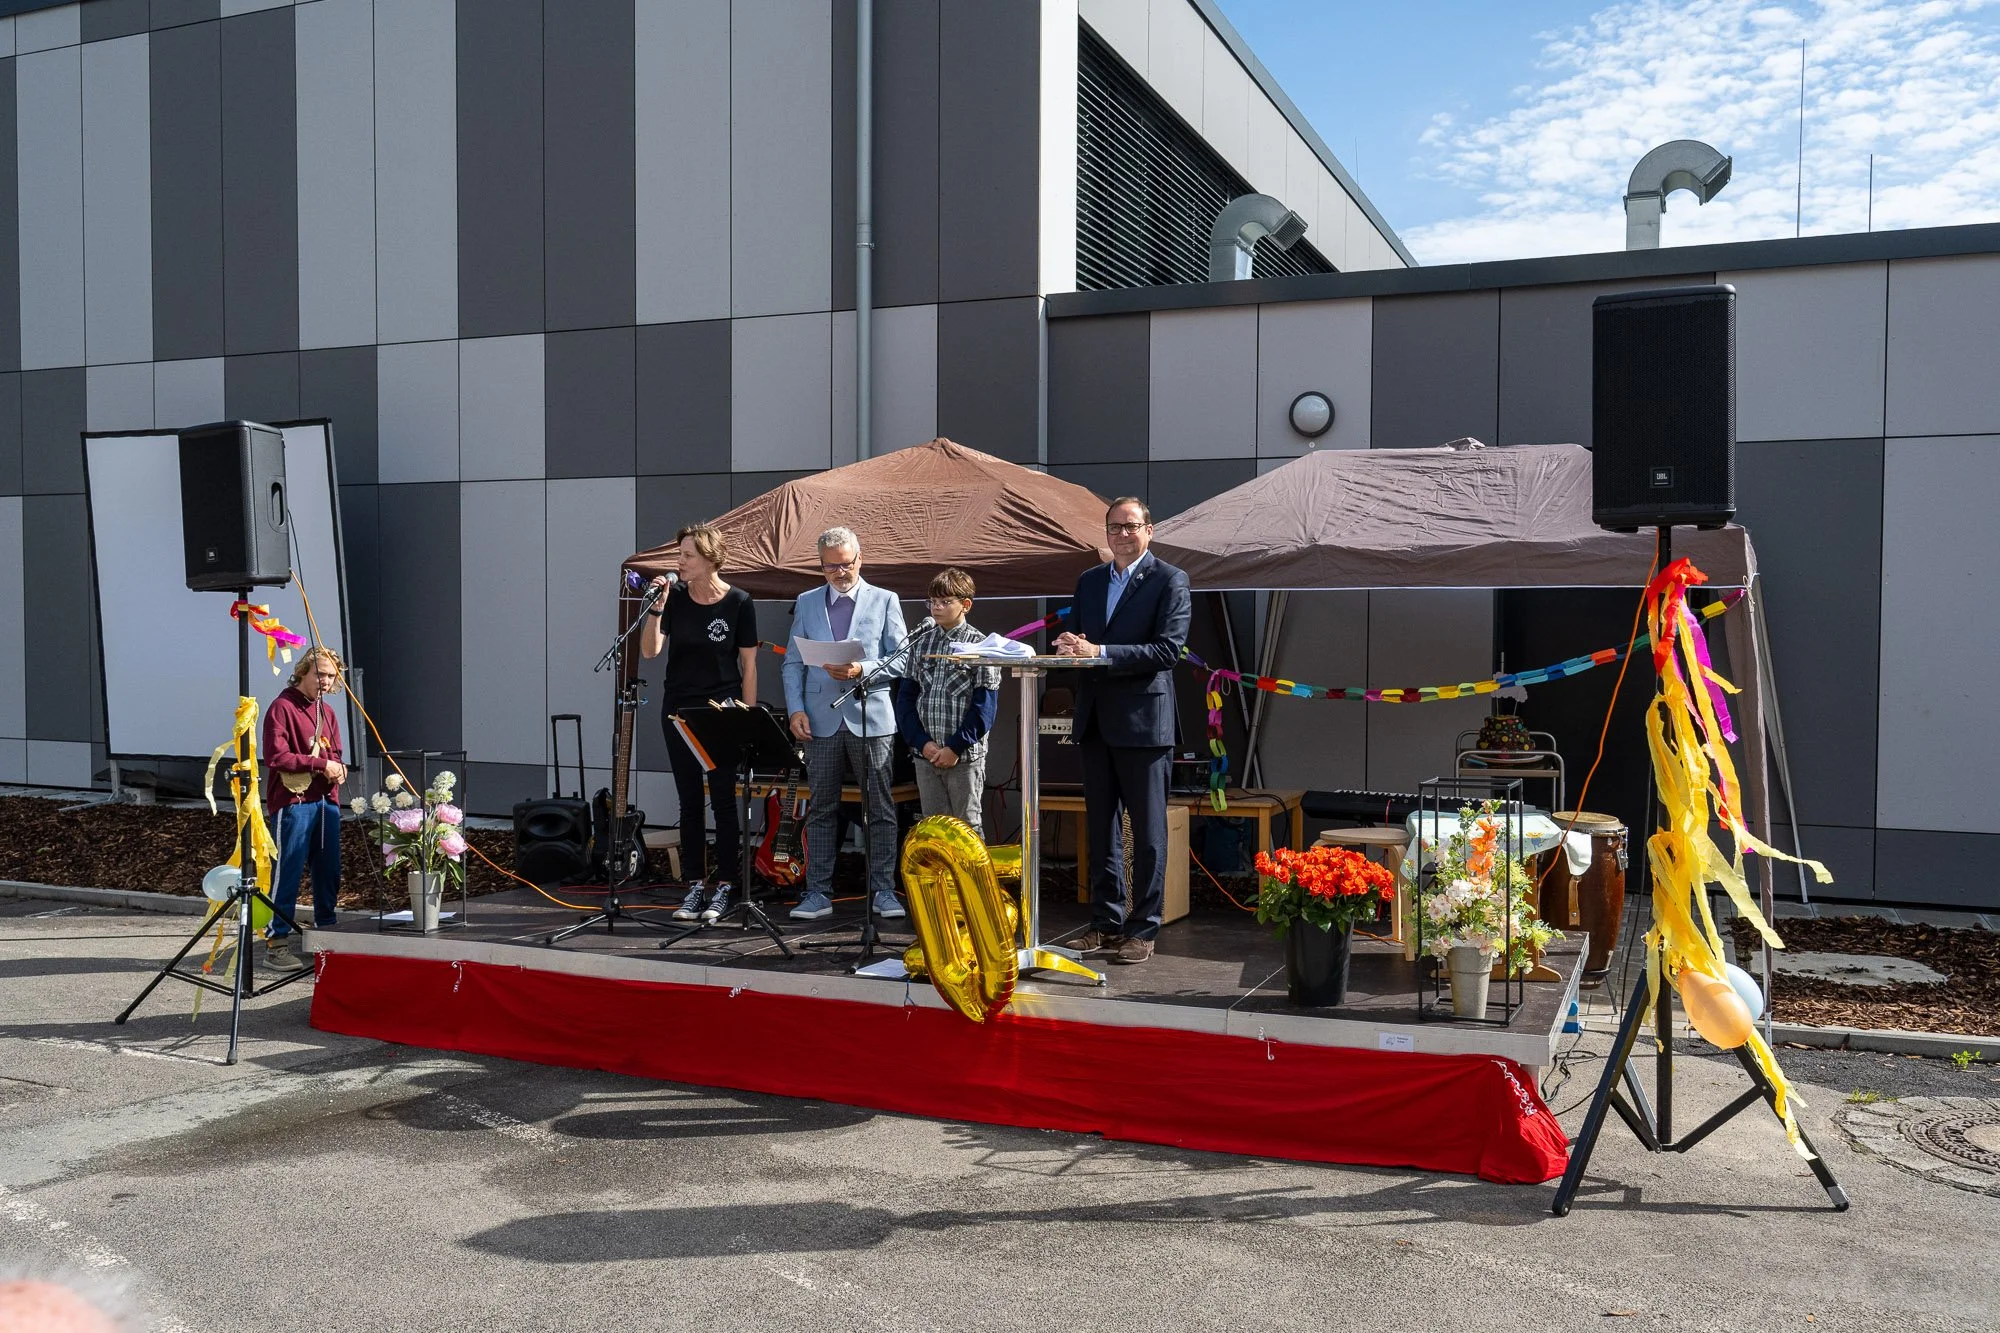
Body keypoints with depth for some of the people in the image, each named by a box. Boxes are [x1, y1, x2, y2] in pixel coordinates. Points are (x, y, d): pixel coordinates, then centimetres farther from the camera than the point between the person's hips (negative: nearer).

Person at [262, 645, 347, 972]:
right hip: (292, 802, -7)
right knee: (288, 873, -6)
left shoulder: (328, 712, 17)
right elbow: (276, 757, -15)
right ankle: (276, 943, -1)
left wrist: (338, 769, 1)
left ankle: (327, 931, 25)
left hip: (326, 801, 7)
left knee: (329, 871, 12)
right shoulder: (282, 707, -7)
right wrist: (321, 764, -16)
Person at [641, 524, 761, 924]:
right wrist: (656, 608, -17)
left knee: (723, 799, 1)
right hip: (679, 710, 3)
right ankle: (695, 886, 16)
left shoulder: (738, 603, -6)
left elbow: (748, 665, -2)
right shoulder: (675, 597, 1)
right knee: (689, 801, 8)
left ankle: (724, 886, 10)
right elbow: (650, 650, -4)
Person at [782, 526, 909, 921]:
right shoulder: (806, 603, 12)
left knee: (881, 810, 2)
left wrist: (862, 670, -15)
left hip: (871, 720, -2)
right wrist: (796, 708, -3)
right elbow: (793, 662, 10)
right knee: (821, 811, 5)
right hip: (822, 722, 2)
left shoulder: (884, 600, 5)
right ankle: (818, 894, 10)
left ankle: (884, 891, 10)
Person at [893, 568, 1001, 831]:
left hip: (965, 757, -4)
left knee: (968, 828, 3)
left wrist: (956, 747, -13)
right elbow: (905, 697, 7)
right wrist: (922, 742, -5)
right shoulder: (921, 643, 9)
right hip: (926, 755, 4)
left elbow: (985, 706, -9)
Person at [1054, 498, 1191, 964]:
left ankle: (1143, 928, 9)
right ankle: (1105, 921, 22)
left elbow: (1167, 650, -15)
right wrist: (1068, 644, -7)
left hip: (1143, 720, -6)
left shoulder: (1169, 581, -5)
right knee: (1100, 826, 12)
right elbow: (1075, 637, 18)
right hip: (1096, 720, 6)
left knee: (1148, 830, 1)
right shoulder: (1089, 581, 15)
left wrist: (1100, 653, -21)